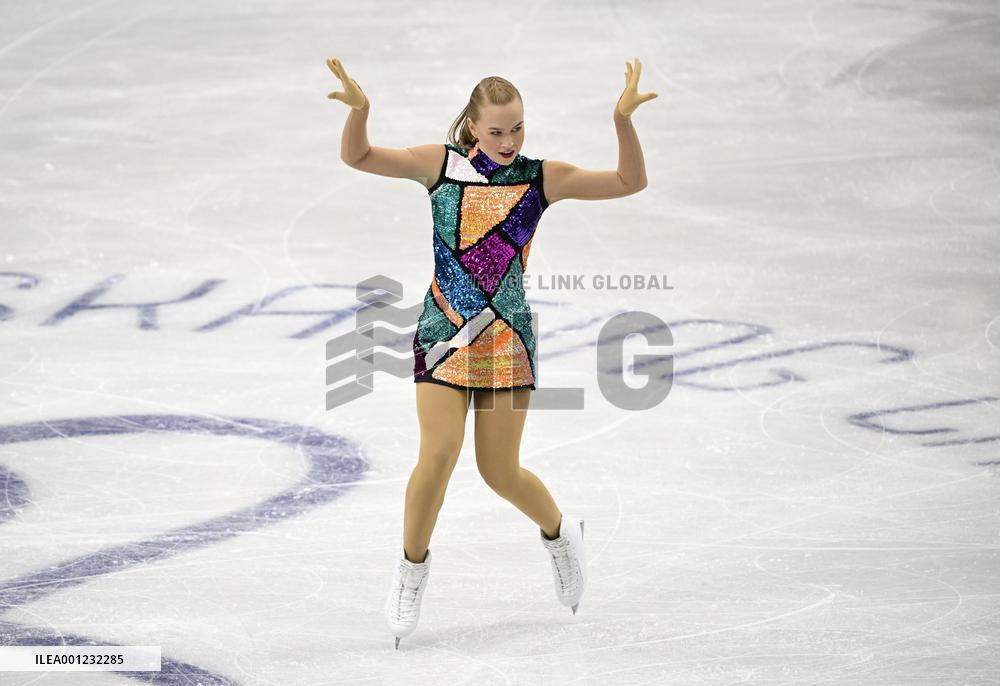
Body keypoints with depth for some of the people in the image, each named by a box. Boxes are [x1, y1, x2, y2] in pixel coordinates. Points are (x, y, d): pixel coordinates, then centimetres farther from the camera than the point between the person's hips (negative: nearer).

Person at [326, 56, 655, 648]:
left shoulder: (542, 178, -2)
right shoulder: (441, 164, -1)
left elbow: (630, 182, -5)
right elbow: (358, 158, -1)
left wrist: (624, 120, -21)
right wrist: (359, 108, -21)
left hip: (507, 335, 0)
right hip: (443, 331, 0)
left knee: (500, 471, 4)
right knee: (438, 456, -11)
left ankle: (559, 533, 35)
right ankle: (414, 566, 12)